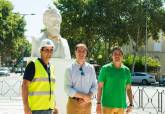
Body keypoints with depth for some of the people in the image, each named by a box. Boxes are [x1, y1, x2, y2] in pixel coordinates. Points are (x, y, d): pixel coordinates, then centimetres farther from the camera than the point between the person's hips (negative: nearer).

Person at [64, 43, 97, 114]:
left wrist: (89, 97, -11)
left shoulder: (91, 68, 7)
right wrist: (83, 96, -15)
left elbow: (94, 86, 8)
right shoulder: (70, 69, -3)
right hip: (73, 103, -3)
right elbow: (67, 88, -8)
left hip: (87, 103, 3)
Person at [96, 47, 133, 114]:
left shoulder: (126, 70, 8)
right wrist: (98, 103, -10)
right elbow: (100, 87, -3)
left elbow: (128, 89, 12)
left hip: (121, 106, 4)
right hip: (108, 105, -3)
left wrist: (131, 104, 3)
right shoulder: (105, 68, -2)